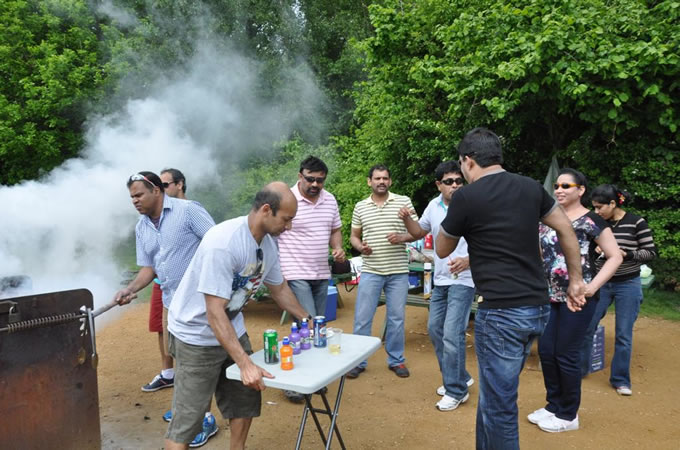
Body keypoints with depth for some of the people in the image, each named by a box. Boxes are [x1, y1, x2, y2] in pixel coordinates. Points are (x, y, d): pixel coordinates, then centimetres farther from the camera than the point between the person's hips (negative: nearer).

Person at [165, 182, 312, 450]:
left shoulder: (269, 242, -5)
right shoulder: (223, 243, -31)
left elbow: (279, 288, 13)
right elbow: (214, 312, -31)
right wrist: (245, 363, -34)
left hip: (233, 328, 8)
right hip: (197, 335, -8)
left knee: (246, 401, 16)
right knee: (186, 420, -4)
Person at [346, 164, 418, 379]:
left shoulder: (404, 202, 1)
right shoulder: (360, 207, 6)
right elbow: (354, 236, 12)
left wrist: (402, 237, -17)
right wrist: (359, 246, -9)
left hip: (398, 272, 0)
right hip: (370, 271, 1)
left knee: (396, 318, 10)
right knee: (362, 318, 3)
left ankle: (396, 360, 26)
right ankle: (358, 361, 18)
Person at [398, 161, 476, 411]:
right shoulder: (433, 206, 5)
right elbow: (419, 232, 20)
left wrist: (468, 260, -32)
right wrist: (407, 220, 0)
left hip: (463, 280, -7)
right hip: (440, 279, 8)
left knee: (452, 334, -10)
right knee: (435, 329, 14)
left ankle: (456, 390, 8)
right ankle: (459, 377, 31)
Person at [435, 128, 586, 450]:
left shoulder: (466, 197, -10)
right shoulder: (531, 187, 8)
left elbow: (442, 250, 4)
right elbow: (566, 230, 16)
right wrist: (575, 280, 25)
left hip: (501, 313, -8)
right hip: (537, 308, 8)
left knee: (498, 406, 6)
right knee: (494, 394, 22)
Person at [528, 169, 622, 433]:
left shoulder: (591, 221, -8)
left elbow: (615, 257, -9)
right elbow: (538, 251, 20)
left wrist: (593, 286, -18)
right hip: (549, 296, 6)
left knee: (566, 355, 2)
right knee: (545, 351, 10)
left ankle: (568, 415, 21)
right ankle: (553, 406, 29)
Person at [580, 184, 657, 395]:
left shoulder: (637, 222, -9)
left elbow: (651, 252, -7)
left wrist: (626, 254, -20)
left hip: (628, 285, -3)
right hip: (600, 283, 3)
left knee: (623, 335, 4)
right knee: (586, 328, 5)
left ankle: (620, 380, 20)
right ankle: (580, 369, 24)